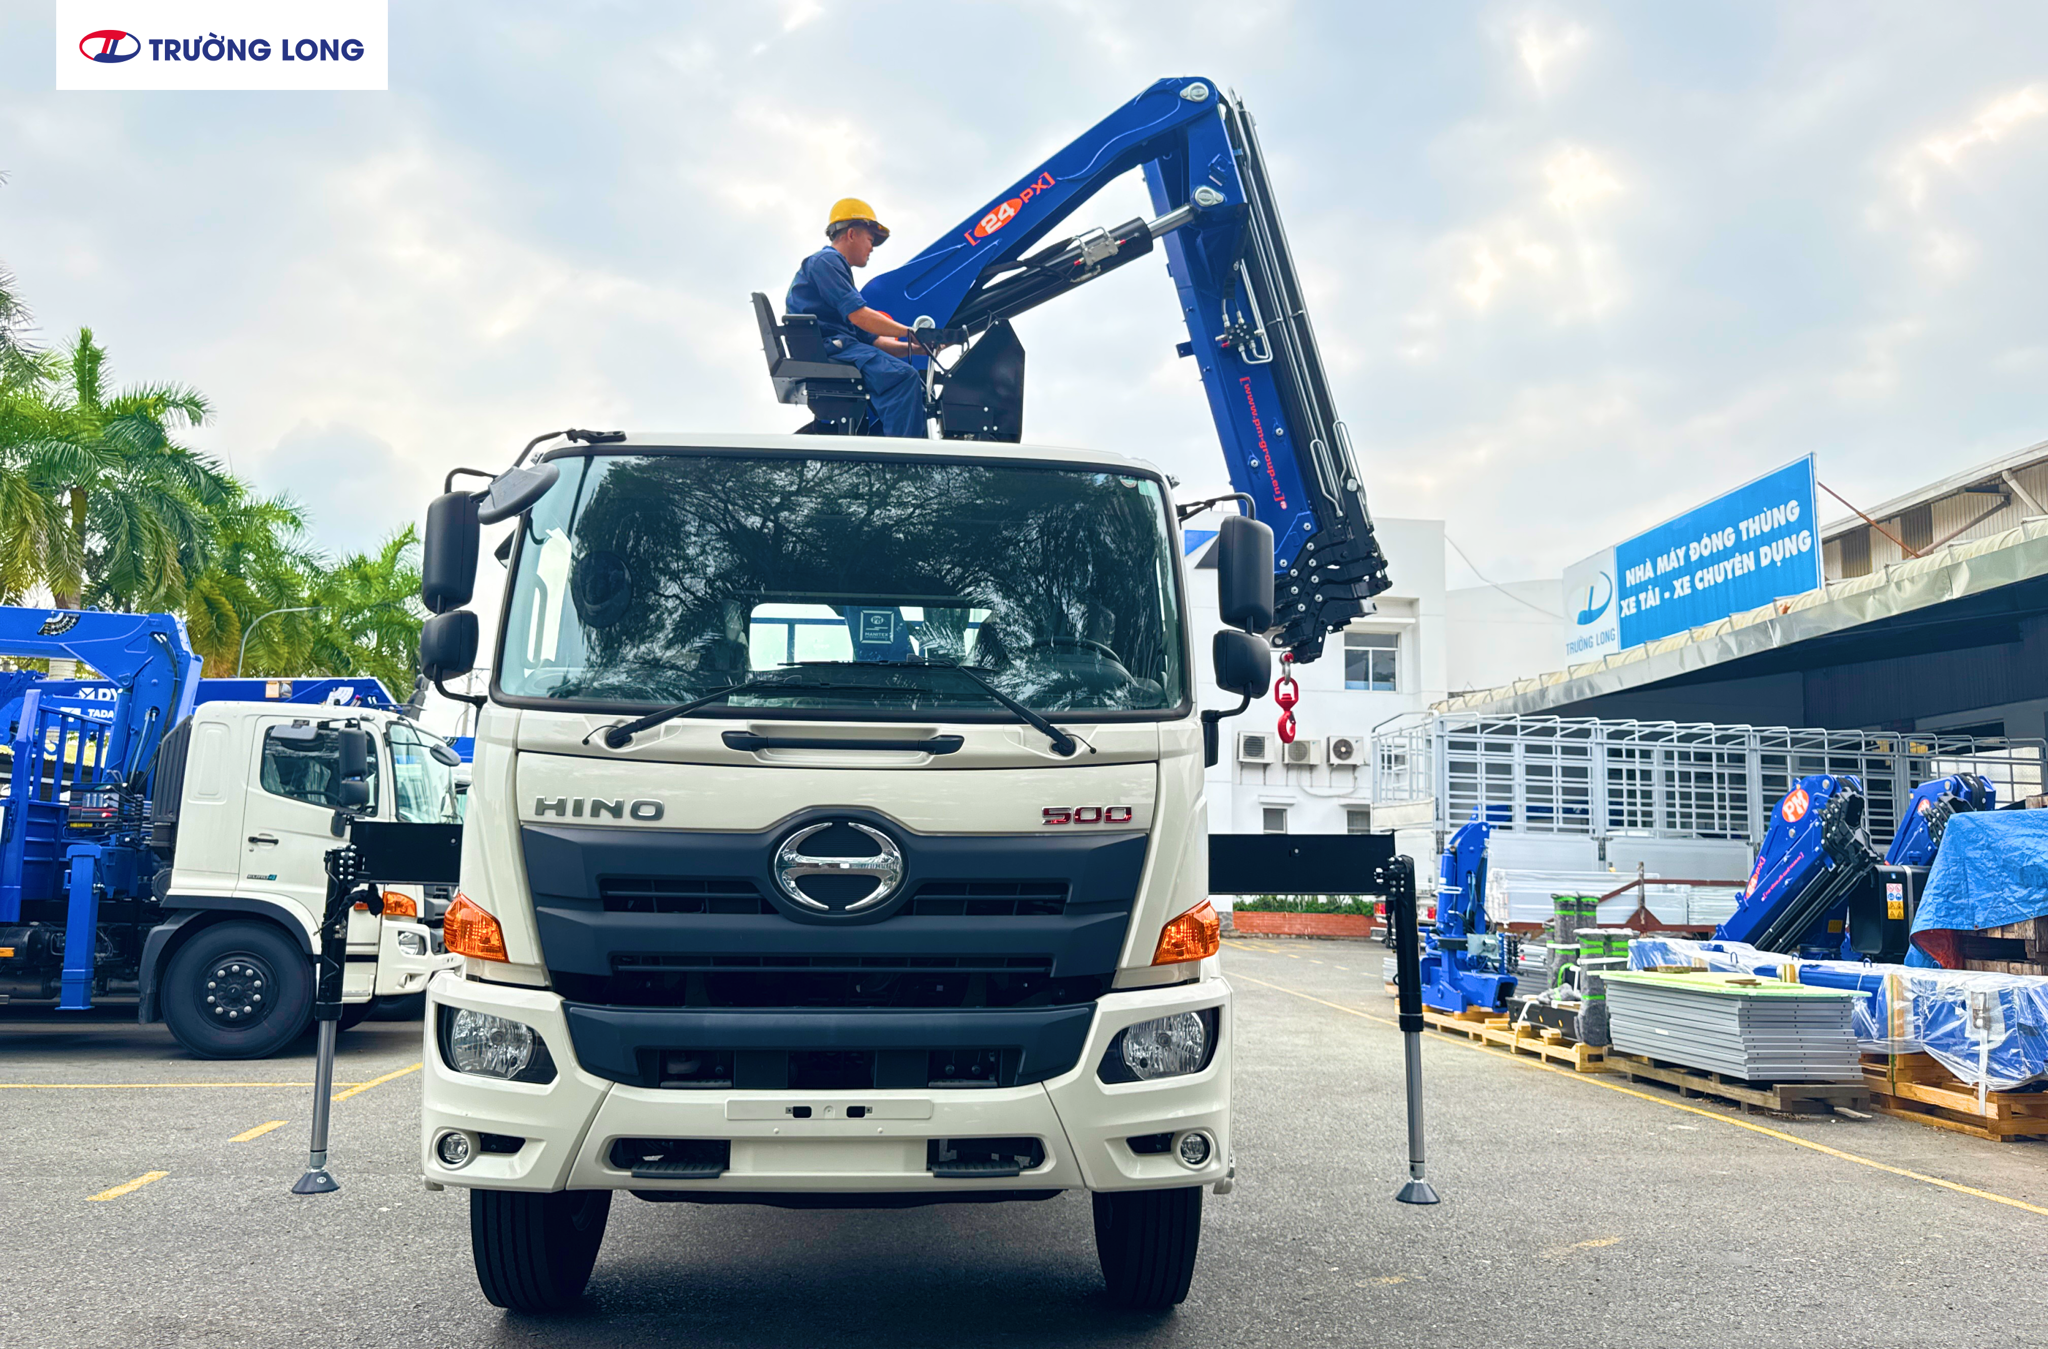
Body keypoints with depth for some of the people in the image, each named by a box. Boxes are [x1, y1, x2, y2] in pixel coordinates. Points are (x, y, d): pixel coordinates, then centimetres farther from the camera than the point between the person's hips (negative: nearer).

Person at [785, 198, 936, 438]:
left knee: (916, 383, 5)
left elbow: (871, 339, 23)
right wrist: (910, 333, -8)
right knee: (904, 376, -26)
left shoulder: (839, 269, 31)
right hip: (827, 348, -10)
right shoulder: (825, 260, 0)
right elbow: (858, 315, -14)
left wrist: (915, 348, 12)